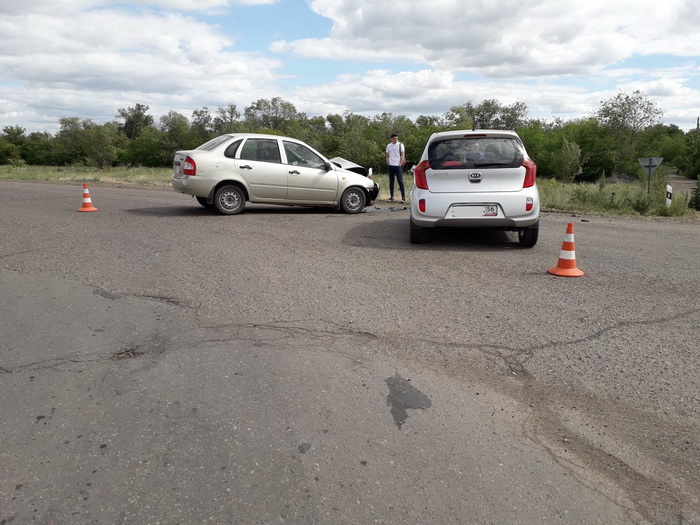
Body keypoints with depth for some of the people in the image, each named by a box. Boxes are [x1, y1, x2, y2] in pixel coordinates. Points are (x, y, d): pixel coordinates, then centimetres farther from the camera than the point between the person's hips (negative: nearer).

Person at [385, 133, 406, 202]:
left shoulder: (400, 145, 1)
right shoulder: (388, 146, 10)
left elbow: (403, 156, -1)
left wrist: (400, 164, -9)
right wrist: (388, 163, 2)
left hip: (398, 166, -4)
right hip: (391, 166, 4)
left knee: (400, 181, -7)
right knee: (391, 181, 8)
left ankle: (403, 197, -6)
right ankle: (391, 196, 15)